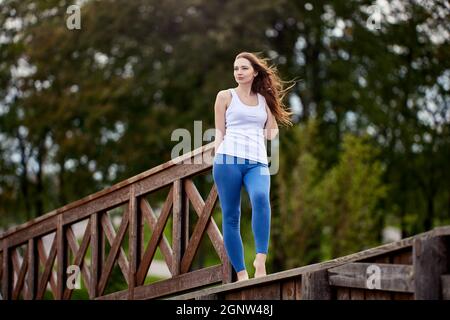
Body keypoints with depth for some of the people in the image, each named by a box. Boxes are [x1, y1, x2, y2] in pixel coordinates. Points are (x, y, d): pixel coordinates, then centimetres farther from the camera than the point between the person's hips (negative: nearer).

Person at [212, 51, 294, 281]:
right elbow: (219, 132, 9)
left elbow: (272, 133, 17)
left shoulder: (264, 100, 20)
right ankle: (241, 273, -2)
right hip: (229, 159, -1)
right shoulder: (225, 96, 13)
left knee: (261, 198, -29)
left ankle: (261, 259, -33)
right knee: (230, 215, -6)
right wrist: (217, 160, -1)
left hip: (257, 162, 1)